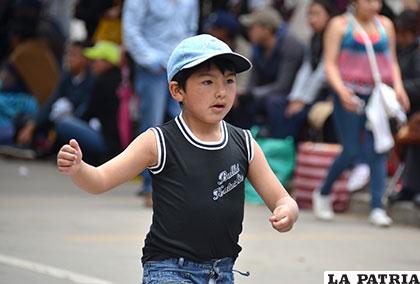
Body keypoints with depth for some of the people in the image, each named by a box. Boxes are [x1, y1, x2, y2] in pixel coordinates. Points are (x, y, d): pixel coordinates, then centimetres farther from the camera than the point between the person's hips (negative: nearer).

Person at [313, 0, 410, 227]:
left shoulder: (385, 25, 13)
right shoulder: (340, 25, 2)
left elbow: (392, 62, 17)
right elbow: (330, 63, -1)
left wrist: (398, 86, -1)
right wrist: (341, 90, -18)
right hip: (350, 95, -3)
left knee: (377, 151, -4)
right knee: (351, 151, -6)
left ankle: (377, 208, -5)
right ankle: (323, 194, 17)